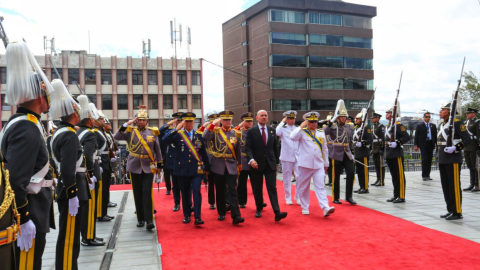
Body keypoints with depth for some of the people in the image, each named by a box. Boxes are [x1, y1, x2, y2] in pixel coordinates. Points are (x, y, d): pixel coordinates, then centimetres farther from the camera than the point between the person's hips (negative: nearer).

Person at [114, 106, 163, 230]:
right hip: (134, 167, 1)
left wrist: (159, 165, 9)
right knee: (137, 194, 7)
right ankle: (140, 218, 19)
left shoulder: (152, 132, 4)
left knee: (147, 193, -8)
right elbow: (116, 137, -13)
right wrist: (127, 124, -17)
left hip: (148, 167, -1)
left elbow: (157, 150, 9)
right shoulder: (130, 132, 2)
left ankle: (149, 220, -7)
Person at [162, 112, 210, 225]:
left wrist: (207, 168, 12)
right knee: (185, 193, 9)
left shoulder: (199, 136, 7)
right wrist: (176, 129, -18)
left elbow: (204, 153, 11)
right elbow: (165, 139, -16)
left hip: (196, 169, 0)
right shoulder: (178, 135, 2)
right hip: (182, 170, 0)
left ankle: (198, 217, -6)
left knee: (197, 191, -10)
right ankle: (187, 216, 23)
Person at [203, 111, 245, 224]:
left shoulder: (236, 133, 5)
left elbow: (238, 150, 11)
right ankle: (221, 213, 24)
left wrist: (239, 165, 15)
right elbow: (205, 138, -19)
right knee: (220, 191, 10)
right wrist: (213, 124, -21)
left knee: (233, 191, -5)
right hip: (218, 165, 0)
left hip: (231, 166, 0)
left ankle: (236, 216, -7)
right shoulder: (215, 131, 0)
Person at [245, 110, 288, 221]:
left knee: (272, 188, -5)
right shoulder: (251, 131, -2)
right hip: (256, 164, -2)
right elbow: (248, 148, -8)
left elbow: (275, 147, 14)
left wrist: (277, 162, 13)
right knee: (257, 189, 10)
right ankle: (259, 209, 29)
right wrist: (251, 159, -24)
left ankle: (277, 213, -11)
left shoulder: (272, 130, 9)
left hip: (270, 164, 2)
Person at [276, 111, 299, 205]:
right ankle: (288, 198, 19)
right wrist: (282, 122, -11)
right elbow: (276, 133, -22)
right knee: (287, 178, 6)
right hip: (286, 157, -2)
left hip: (297, 157, 2)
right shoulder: (283, 128, 1)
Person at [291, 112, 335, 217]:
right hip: (305, 165, -2)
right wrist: (301, 126, -18)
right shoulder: (302, 132, 0)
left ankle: (325, 208, -13)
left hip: (319, 165, 2)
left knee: (321, 187, -6)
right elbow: (292, 137, -22)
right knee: (303, 188, 7)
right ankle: (305, 208, 20)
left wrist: (326, 164, 18)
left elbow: (325, 149, 18)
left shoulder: (321, 133, 12)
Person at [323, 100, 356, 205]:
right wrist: (330, 123, -33)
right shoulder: (333, 127, -6)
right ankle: (335, 198, 15)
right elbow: (323, 132, -25)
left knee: (351, 173, -5)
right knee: (336, 176, 3)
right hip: (337, 155, -5)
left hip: (347, 154, 5)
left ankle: (349, 197, 7)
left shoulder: (349, 127, 11)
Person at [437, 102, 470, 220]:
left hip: (453, 159, -9)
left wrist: (455, 148, -22)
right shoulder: (441, 125, 16)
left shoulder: (457, 123, -9)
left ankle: (457, 212, 3)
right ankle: (450, 210, 22)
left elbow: (468, 139, -13)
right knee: (445, 186, 12)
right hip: (442, 160, 9)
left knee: (454, 186, -4)